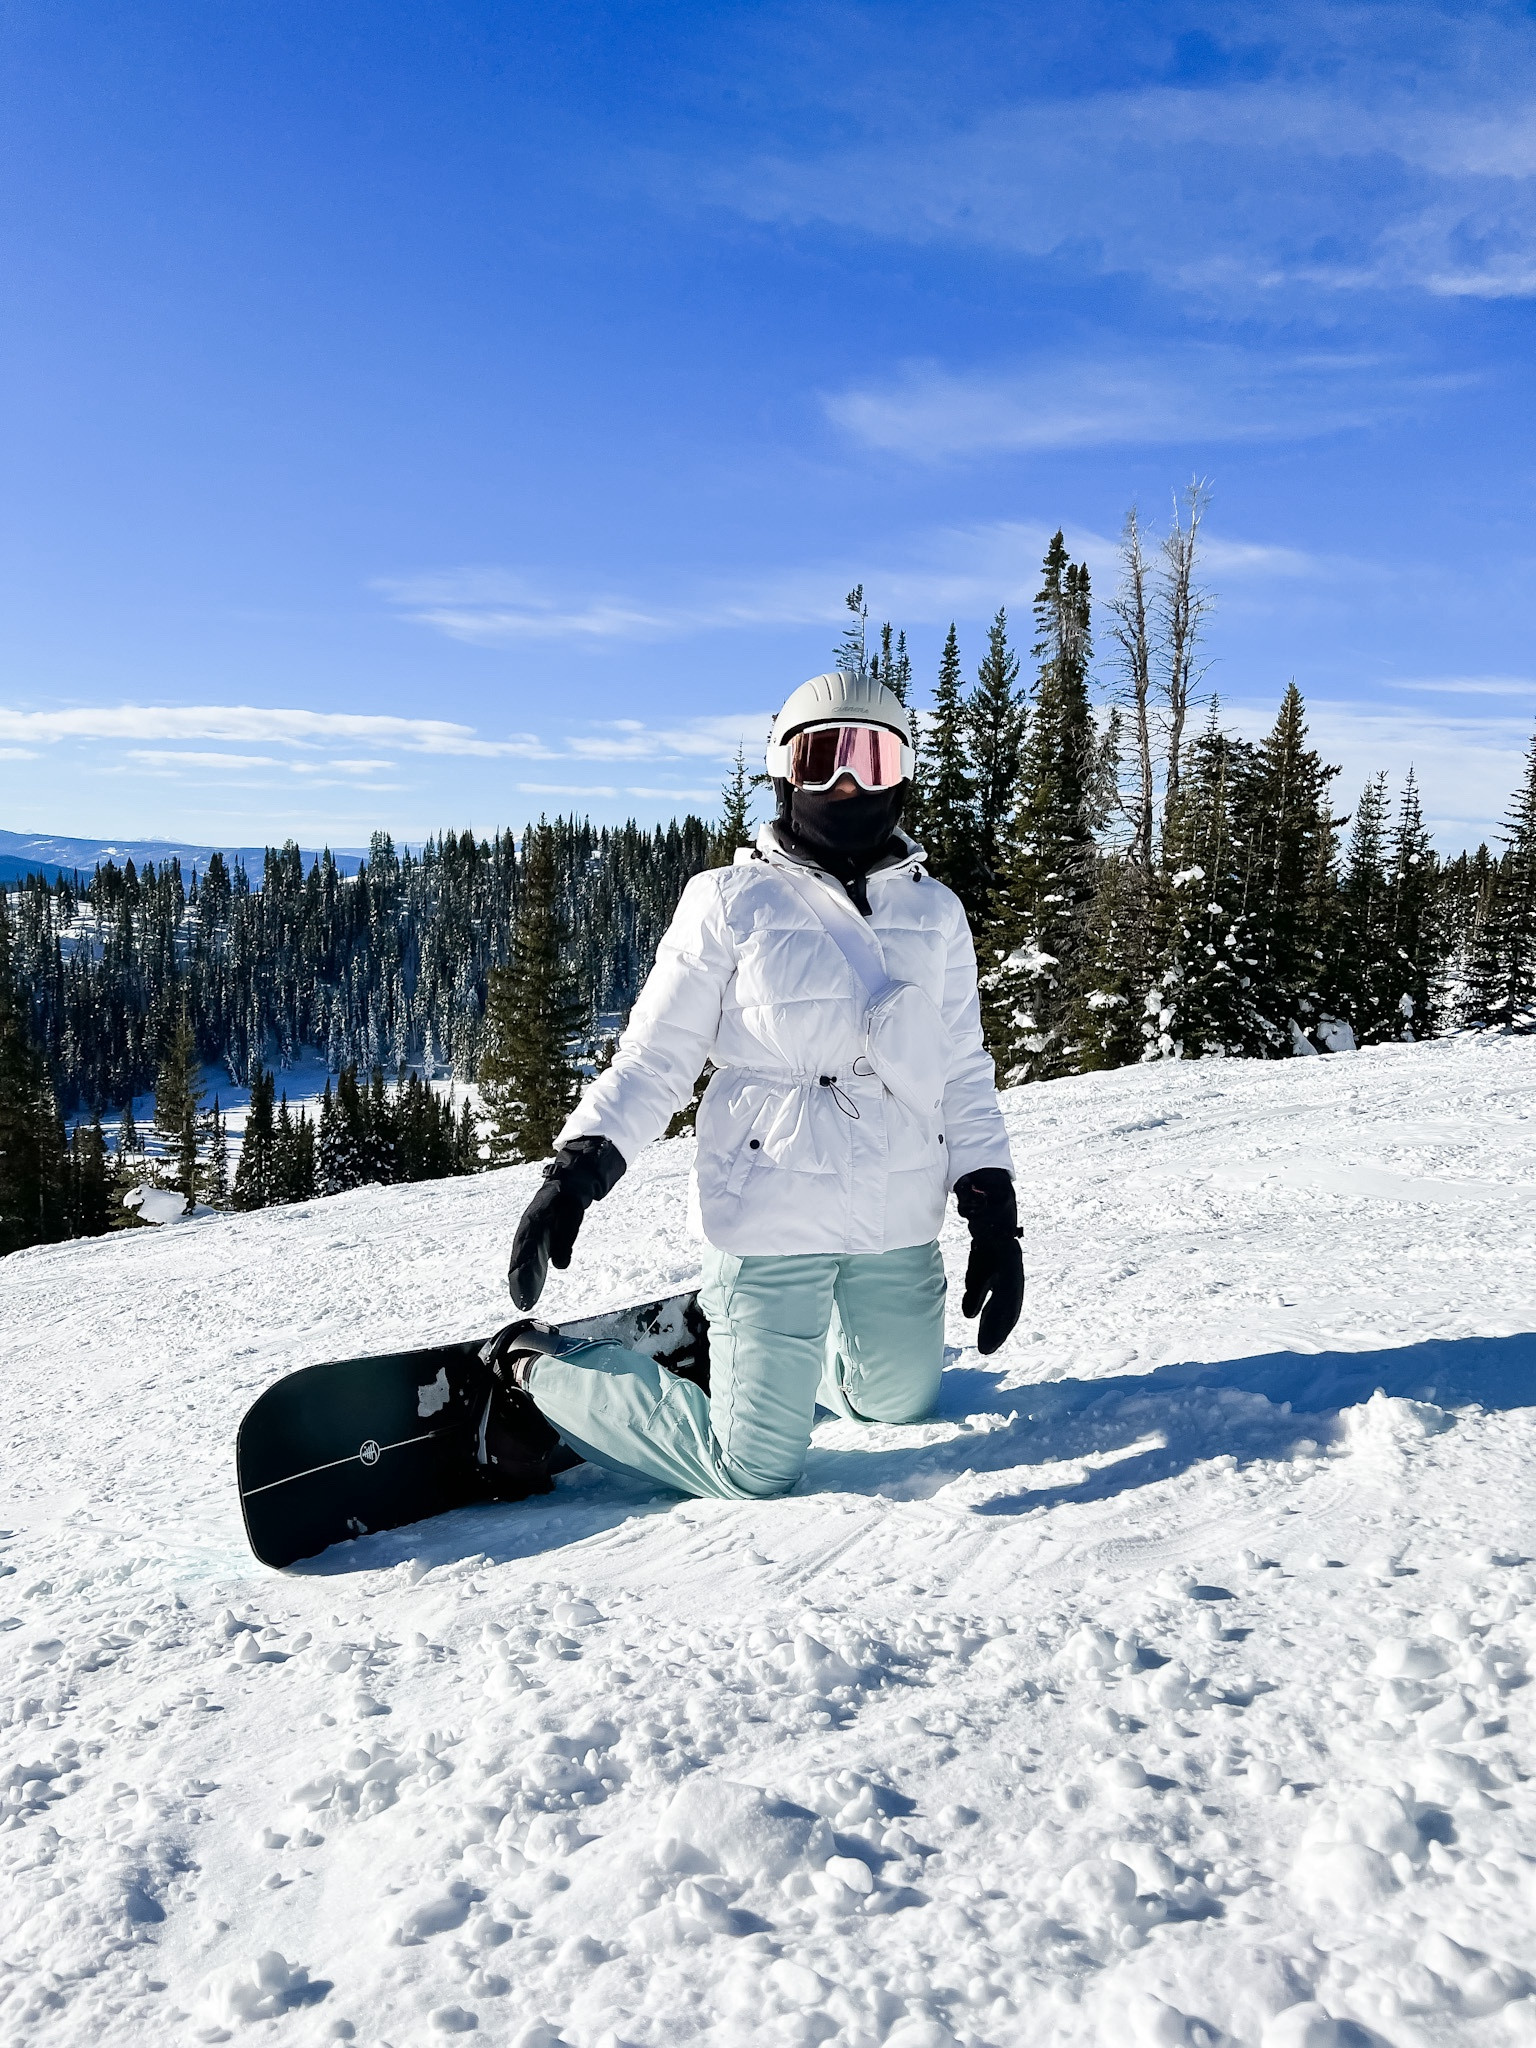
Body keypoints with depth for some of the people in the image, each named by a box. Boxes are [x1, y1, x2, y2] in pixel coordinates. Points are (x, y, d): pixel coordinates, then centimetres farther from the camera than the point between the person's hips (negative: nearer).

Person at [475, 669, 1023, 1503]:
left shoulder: (934, 913, 7)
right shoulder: (732, 902, -4)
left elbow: (963, 1075, 9)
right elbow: (656, 1055, -5)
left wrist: (992, 1205, 0)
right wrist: (580, 1163, -18)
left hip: (900, 1229, 5)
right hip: (772, 1221, -5)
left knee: (900, 1403, 21)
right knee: (753, 1474, -1)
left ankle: (735, 1348, 43)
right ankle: (536, 1376, 17)